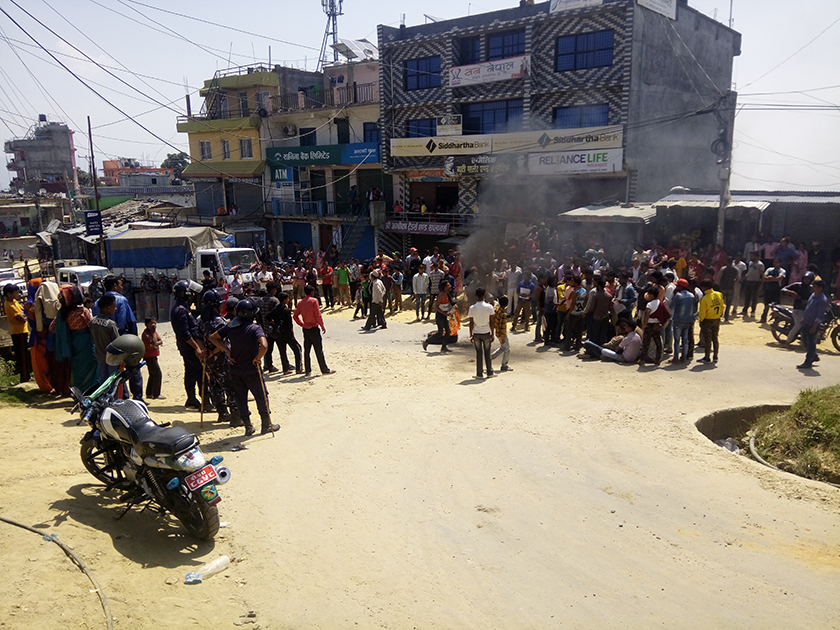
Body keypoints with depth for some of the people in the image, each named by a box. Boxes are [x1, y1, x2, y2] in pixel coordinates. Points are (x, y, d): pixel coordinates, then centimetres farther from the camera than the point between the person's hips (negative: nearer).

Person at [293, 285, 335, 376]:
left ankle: (308, 370, 12)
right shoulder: (314, 301, -11)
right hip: (314, 328, -6)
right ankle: (325, 369, 5)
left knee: (306, 350, 10)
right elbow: (318, 315, -13)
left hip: (305, 328, 6)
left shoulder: (300, 303, 6)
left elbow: (295, 316, 8)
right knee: (319, 350, -1)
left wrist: (302, 324, 15)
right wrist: (322, 326, -4)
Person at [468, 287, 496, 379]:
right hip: (486, 333, 0)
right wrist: (492, 334, 6)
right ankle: (490, 373, 18)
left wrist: (471, 335, 5)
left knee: (478, 353, 8)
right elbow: (491, 322, -4)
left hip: (476, 333, 0)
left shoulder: (472, 308, -9)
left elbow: (471, 323, -4)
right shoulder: (489, 307, -8)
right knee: (487, 353, 12)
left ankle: (479, 374, 11)